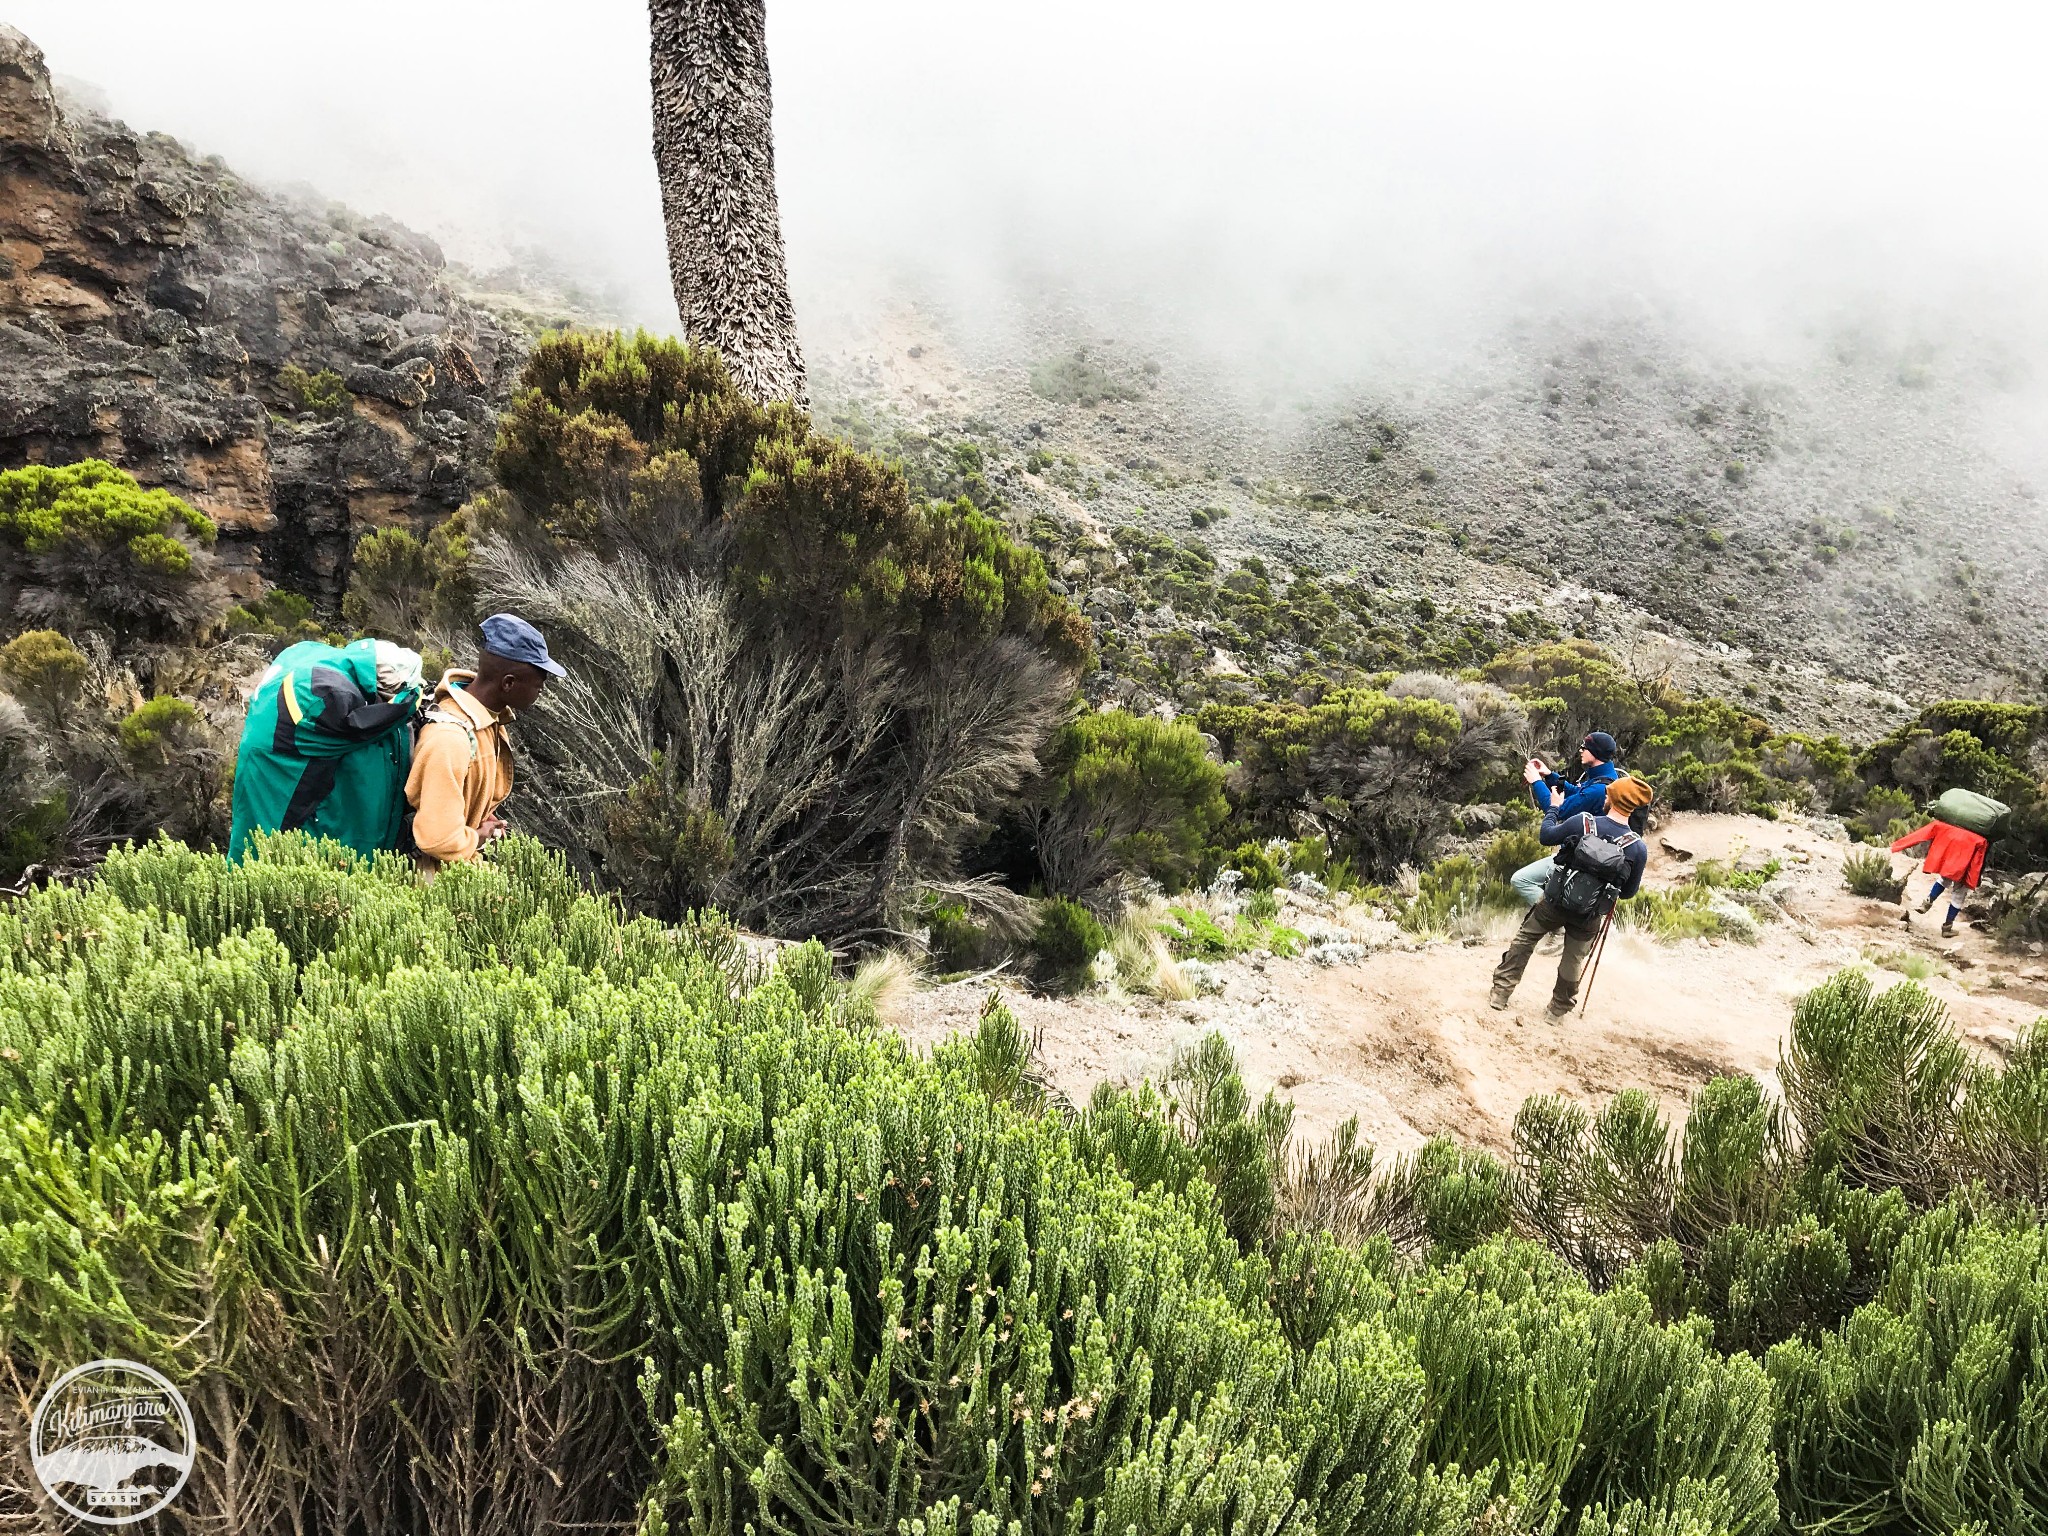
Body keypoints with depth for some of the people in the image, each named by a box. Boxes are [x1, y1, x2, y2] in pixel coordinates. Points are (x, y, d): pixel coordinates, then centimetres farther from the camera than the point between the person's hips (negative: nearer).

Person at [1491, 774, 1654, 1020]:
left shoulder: (1582, 822, -19)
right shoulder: (1638, 849, -13)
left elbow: (1546, 837, -1)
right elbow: (1628, 892, 0)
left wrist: (1554, 809, 16)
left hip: (1554, 900, -1)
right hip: (1589, 916, 1)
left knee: (1524, 939, 19)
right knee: (1573, 960, 20)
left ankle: (1501, 992, 24)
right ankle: (1557, 1009, 33)